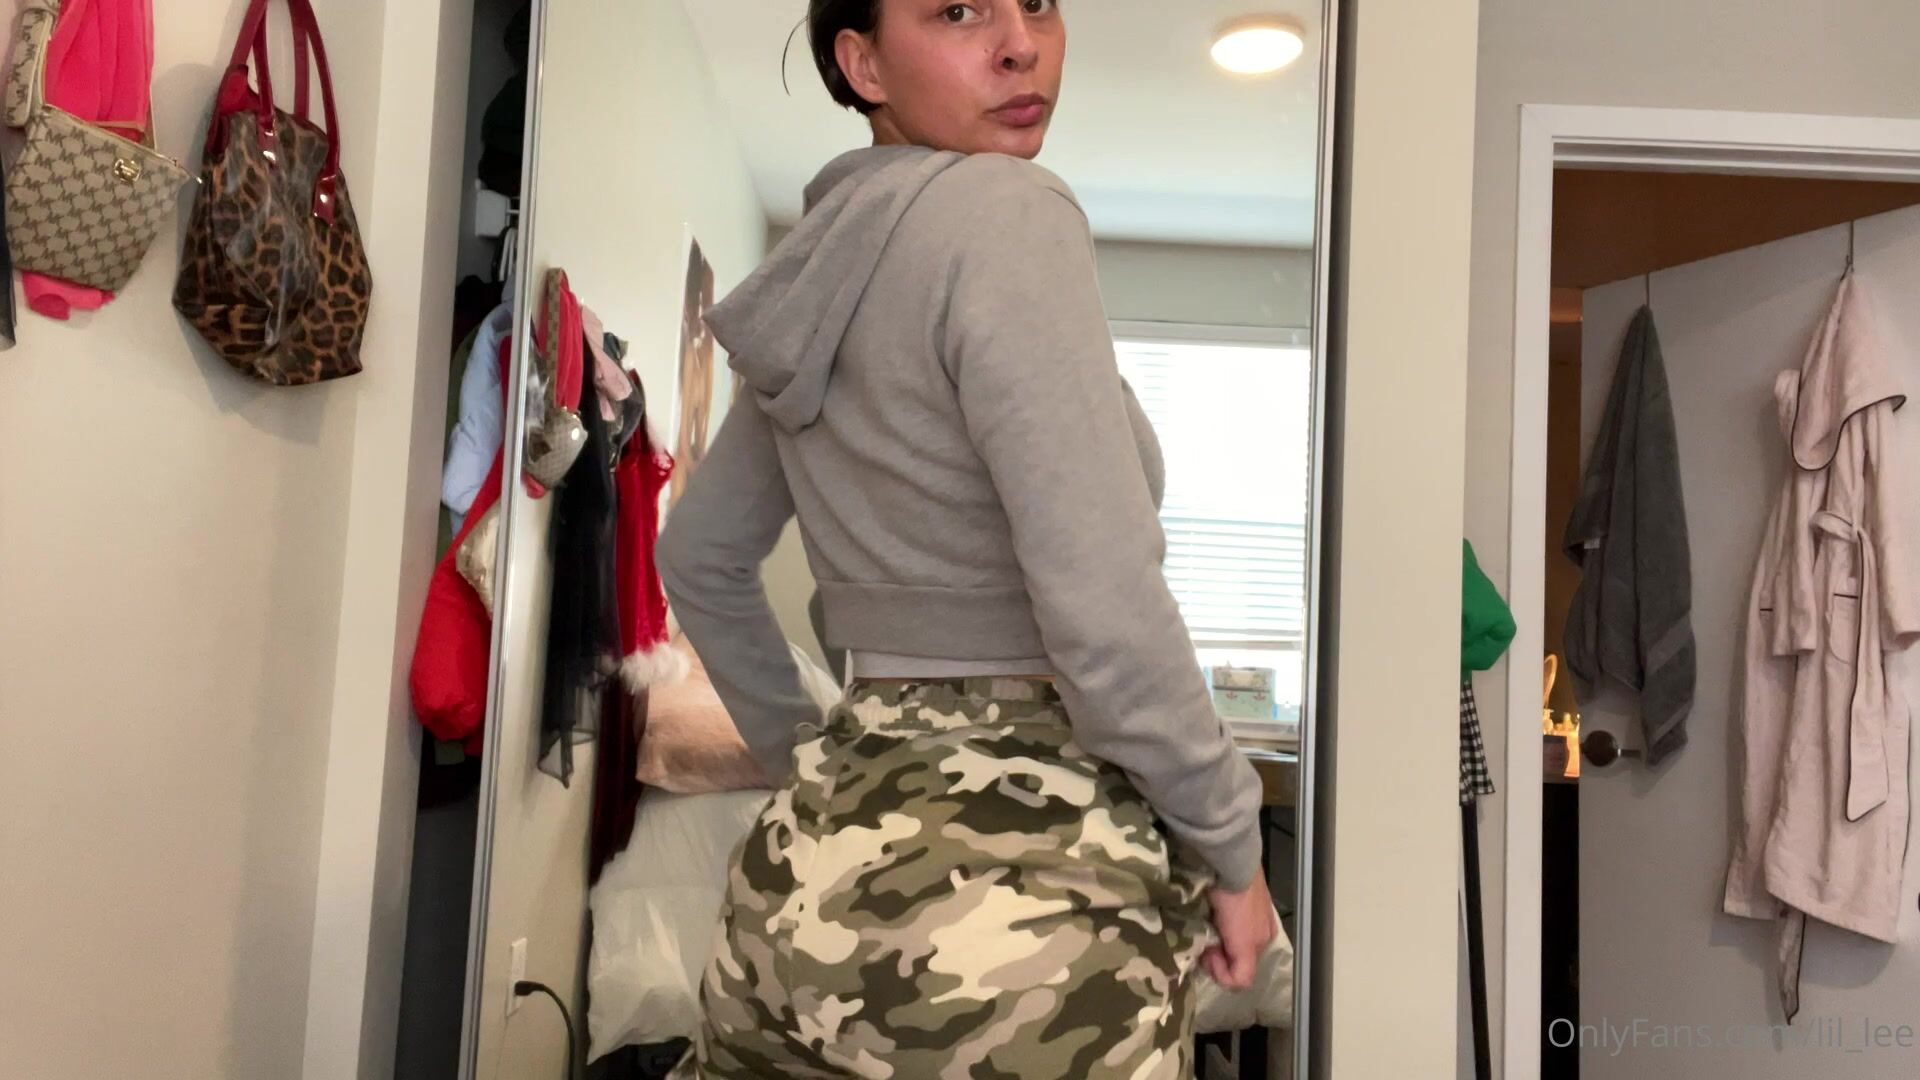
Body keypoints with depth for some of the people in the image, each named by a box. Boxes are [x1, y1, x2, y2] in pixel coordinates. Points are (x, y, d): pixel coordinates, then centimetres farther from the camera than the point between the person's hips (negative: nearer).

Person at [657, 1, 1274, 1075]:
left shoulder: (823, 272, 9)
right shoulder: (1004, 212, -15)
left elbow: (701, 559, 18)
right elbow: (1103, 613, -22)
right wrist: (1233, 849, -7)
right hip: (1018, 886, -7)